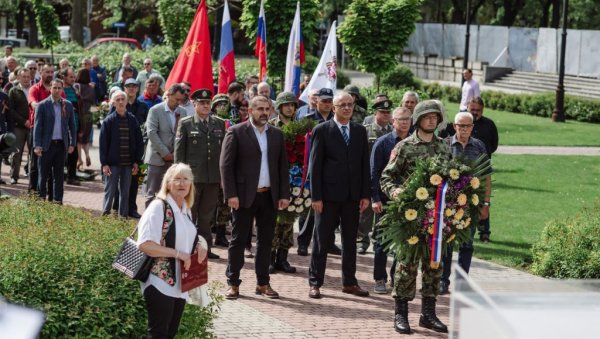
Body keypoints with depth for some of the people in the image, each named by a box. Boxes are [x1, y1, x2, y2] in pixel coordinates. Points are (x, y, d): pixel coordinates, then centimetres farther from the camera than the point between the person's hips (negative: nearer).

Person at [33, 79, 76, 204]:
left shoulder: (68, 105, 7)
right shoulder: (42, 105, -3)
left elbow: (72, 126, 11)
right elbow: (37, 126, -6)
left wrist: (72, 144, 4)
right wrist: (37, 145, -13)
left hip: (61, 145, 3)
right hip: (46, 145, -3)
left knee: (59, 175, 6)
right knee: (44, 174, 2)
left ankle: (58, 201, 10)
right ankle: (41, 198, 11)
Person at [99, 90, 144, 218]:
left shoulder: (132, 120, 3)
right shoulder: (109, 121, -3)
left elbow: (139, 142, 7)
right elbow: (103, 143, -3)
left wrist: (137, 162, 2)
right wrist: (104, 163, -9)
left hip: (128, 163, 2)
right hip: (112, 163, -2)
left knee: (125, 192, 8)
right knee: (110, 190, 1)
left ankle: (123, 215, 14)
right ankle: (105, 214, 7)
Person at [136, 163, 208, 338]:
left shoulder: (185, 210, 10)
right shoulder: (158, 207, -15)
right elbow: (144, 244, -23)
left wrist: (200, 243, 3)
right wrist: (178, 254, -23)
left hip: (179, 285, 8)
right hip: (160, 284, -8)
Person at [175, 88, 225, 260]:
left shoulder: (219, 124, 11)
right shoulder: (185, 124, 1)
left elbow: (224, 151, 12)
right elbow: (179, 151, 0)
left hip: (214, 178, 3)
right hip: (192, 176, -3)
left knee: (206, 215, 10)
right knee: (189, 215, 4)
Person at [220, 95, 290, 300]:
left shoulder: (277, 134, 11)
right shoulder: (236, 132, -4)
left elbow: (283, 166, 12)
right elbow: (226, 165, -7)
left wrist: (284, 194, 4)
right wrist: (231, 194, -13)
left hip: (269, 196, 4)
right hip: (245, 196, -4)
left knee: (265, 241, 9)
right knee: (238, 240, 1)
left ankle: (263, 283, 17)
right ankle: (233, 283, 7)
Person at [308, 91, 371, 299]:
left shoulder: (360, 131, 9)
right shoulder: (322, 131, -3)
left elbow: (365, 164, 9)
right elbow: (315, 165, -5)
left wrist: (365, 194, 3)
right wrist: (316, 196, -11)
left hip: (352, 195, 4)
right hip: (328, 194, -4)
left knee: (350, 241, 11)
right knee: (321, 241, 3)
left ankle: (349, 282, 19)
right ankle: (315, 282, 10)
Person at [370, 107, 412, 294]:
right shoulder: (383, 143, -2)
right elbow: (374, 173, -3)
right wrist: (375, 198, -11)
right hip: (385, 200, -2)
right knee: (382, 241, 4)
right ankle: (380, 280, 12)